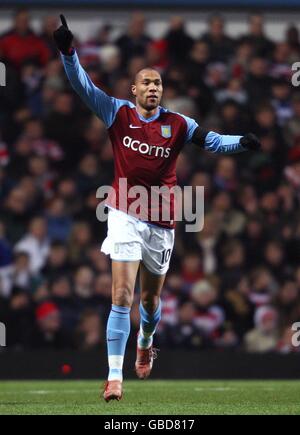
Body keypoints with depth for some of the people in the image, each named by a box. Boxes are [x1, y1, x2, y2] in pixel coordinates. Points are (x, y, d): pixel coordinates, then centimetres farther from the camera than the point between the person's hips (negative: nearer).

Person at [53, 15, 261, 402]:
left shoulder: (177, 123, 2)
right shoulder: (118, 113, 0)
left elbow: (212, 141, -1)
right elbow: (83, 86, -6)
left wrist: (240, 143, -20)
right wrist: (68, 53, -19)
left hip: (162, 223, 2)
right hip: (125, 216, -2)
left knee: (150, 298, 17)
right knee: (123, 295, -14)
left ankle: (145, 344, 50)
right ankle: (114, 376, -14)